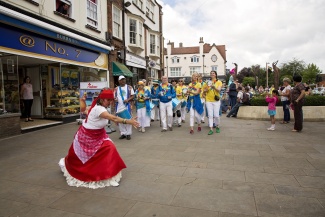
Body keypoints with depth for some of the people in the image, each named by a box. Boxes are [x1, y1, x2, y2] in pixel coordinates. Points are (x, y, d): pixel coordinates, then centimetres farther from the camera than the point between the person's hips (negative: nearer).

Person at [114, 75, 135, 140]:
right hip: (119, 107, 3)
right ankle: (123, 133, 16)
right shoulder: (116, 89, 10)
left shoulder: (129, 87, 4)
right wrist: (115, 99, -9)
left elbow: (133, 96, 2)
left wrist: (128, 100, -16)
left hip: (127, 106, -2)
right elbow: (114, 97, 15)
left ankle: (128, 133, 8)